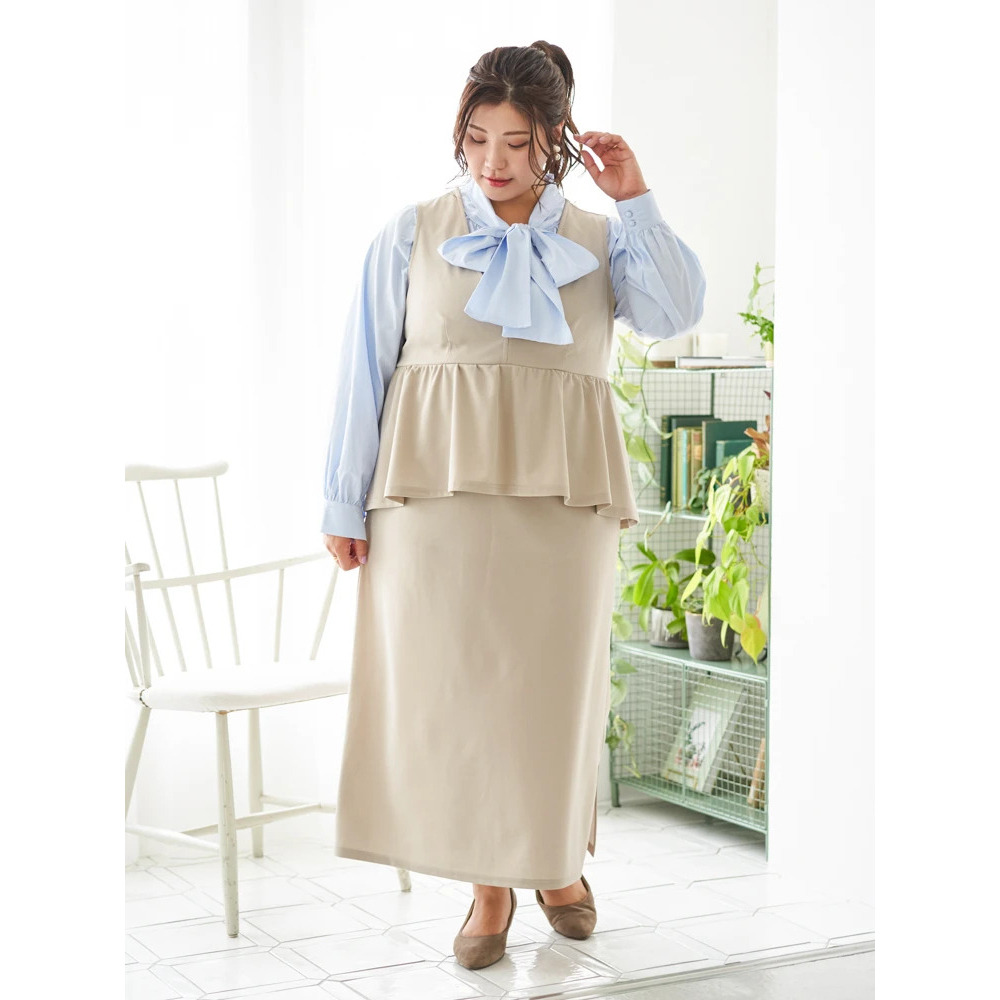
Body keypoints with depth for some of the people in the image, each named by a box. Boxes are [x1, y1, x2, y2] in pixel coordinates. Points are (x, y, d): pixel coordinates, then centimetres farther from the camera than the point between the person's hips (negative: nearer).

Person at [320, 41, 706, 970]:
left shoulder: (599, 240, 11)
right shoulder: (413, 233, 7)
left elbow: (676, 312, -7)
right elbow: (366, 368, 5)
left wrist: (636, 202, -7)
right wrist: (345, 502, 1)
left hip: (565, 492, 1)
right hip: (438, 488, 0)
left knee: (554, 680, 6)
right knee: (452, 683, 0)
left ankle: (557, 858, 29)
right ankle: (489, 883, 15)